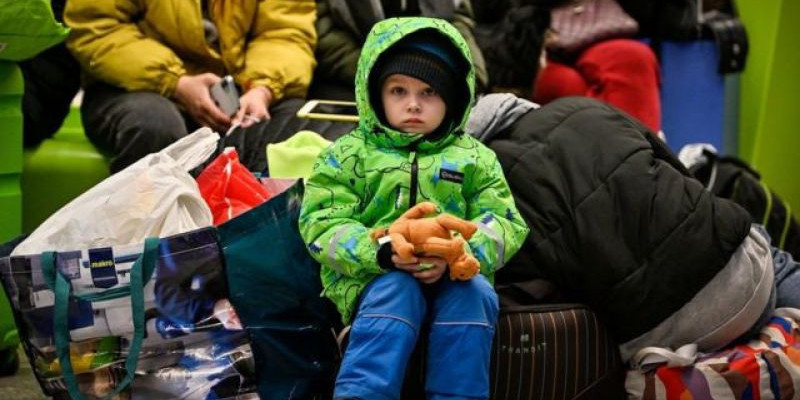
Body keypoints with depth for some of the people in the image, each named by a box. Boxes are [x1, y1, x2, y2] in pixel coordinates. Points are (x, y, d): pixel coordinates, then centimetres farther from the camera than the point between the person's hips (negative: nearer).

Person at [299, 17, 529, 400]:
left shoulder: (472, 157, 14)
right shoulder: (349, 154, 9)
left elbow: (504, 223, 2)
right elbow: (322, 225, -2)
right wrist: (381, 253, -22)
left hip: (454, 275, 2)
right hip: (372, 274, -1)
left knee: (473, 293, -31)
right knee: (397, 292, -34)